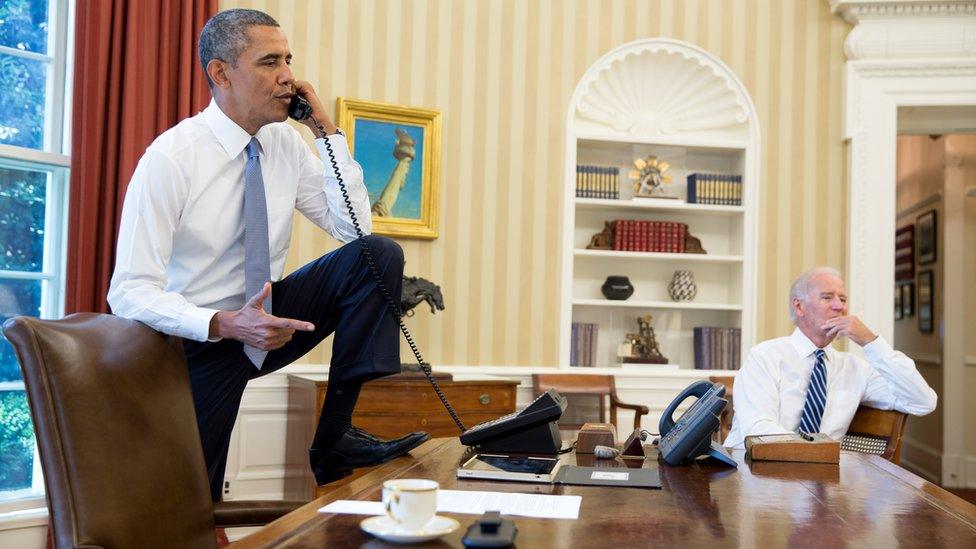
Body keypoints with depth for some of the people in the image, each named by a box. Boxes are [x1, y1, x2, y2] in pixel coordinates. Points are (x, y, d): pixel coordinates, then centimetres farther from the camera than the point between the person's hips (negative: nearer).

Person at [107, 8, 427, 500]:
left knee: (379, 254, -16)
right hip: (200, 339, -4)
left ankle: (335, 437, -14)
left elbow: (354, 228, -4)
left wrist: (326, 131, -11)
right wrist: (225, 325, -37)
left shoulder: (285, 143, -4)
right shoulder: (170, 158, -20)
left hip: (269, 314, 5)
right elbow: (130, 292, -22)